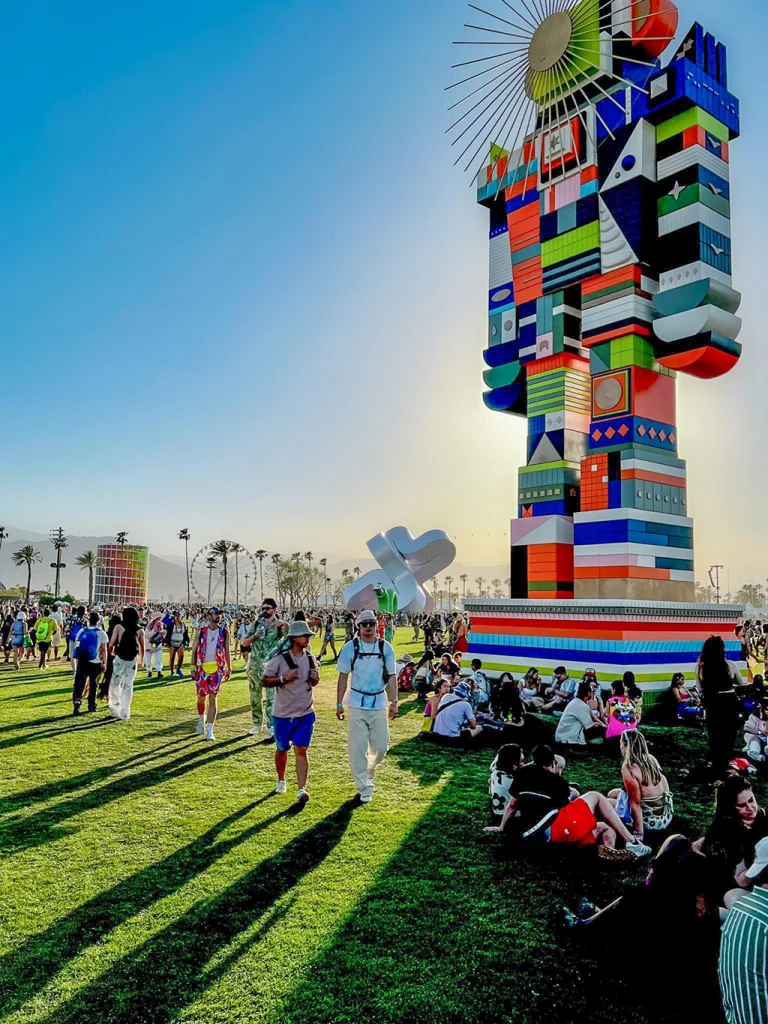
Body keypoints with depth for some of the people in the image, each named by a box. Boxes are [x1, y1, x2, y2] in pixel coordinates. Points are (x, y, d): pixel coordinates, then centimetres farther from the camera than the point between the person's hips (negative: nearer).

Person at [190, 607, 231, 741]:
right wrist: (193, 668, -2)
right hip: (202, 668, 1)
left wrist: (229, 668, 4)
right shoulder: (201, 632, 2)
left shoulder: (224, 632, 4)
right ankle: (201, 721, 37)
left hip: (217, 668, -1)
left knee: (213, 699, -4)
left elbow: (227, 651, 8)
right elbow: (194, 650, 4)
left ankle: (209, 731, -1)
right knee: (201, 698, 11)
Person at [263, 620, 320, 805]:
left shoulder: (310, 658, 2)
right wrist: (284, 678, -24)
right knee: (282, 749, 15)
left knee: (301, 749, -5)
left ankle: (302, 789, -4)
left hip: (305, 713, 2)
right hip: (283, 713, -2)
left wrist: (316, 679, -8)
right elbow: (265, 681, -9)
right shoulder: (280, 658, -13)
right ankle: (281, 781, 38)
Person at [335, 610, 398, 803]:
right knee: (358, 747, 0)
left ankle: (370, 768, 37)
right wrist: (339, 704, -1)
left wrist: (394, 702, -5)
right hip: (357, 702, -2)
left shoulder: (386, 648, 0)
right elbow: (343, 677, 0)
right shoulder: (351, 647, -4)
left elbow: (391, 677, 2)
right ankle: (365, 789, 12)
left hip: (379, 702, 2)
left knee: (380, 745, 5)